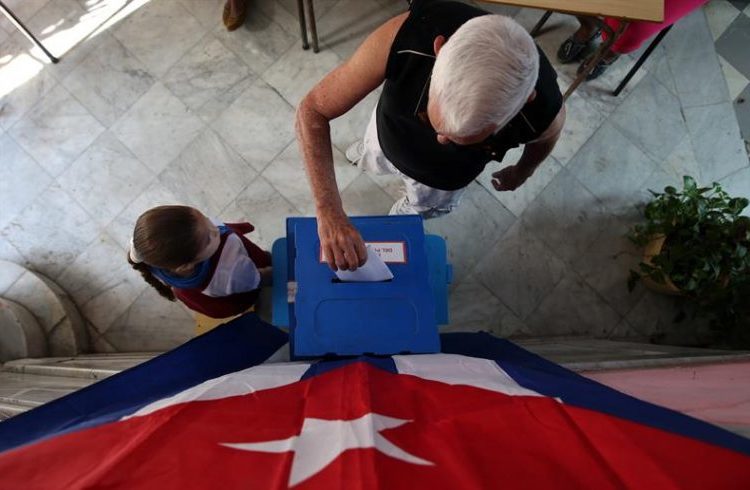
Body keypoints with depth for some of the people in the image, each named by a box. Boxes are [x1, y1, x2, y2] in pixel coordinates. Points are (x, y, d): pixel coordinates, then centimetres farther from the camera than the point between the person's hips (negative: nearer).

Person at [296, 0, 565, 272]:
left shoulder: (544, 110, -40)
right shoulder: (405, 35, -45)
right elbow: (313, 110, -36)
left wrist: (521, 172, 10)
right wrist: (329, 214, -49)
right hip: (388, 138, 1)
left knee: (419, 209, 31)